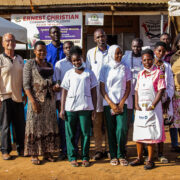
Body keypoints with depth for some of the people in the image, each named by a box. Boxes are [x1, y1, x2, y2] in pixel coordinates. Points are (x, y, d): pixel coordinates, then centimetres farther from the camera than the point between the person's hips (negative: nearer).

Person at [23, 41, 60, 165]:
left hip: (50, 100, 6)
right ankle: (34, 155, 6)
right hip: (37, 99, -5)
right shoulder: (29, 64, -2)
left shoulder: (50, 65, 15)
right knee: (35, 126, -2)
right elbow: (26, 84, -9)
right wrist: (33, 101, -18)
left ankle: (47, 152, 18)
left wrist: (55, 87, -1)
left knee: (49, 126, 8)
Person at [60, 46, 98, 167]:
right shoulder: (69, 74, 8)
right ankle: (72, 157, 12)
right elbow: (64, 92, 7)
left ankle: (85, 157, 12)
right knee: (70, 134, 3)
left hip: (85, 107, 0)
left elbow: (94, 92, 8)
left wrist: (94, 109, 3)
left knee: (85, 133, 3)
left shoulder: (89, 73, 7)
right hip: (70, 108, 1)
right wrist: (62, 109, 1)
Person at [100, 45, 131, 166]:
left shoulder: (125, 69, 8)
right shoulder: (105, 69, 5)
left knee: (122, 129, -11)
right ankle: (113, 156, 11)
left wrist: (121, 104, -5)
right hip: (108, 104, 0)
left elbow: (128, 88, 7)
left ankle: (121, 155, 3)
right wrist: (111, 104, -6)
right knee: (111, 130, 1)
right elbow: (102, 88, 3)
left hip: (122, 103, 0)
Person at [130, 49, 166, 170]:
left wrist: (153, 105, -16)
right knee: (138, 134, 8)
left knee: (151, 135, -3)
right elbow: (137, 90, 13)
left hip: (152, 108, -5)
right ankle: (139, 158, 20)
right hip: (140, 108, 5)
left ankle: (150, 160, 6)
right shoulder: (140, 74, 13)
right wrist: (136, 104, -1)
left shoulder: (158, 73, -4)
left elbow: (161, 90, -9)